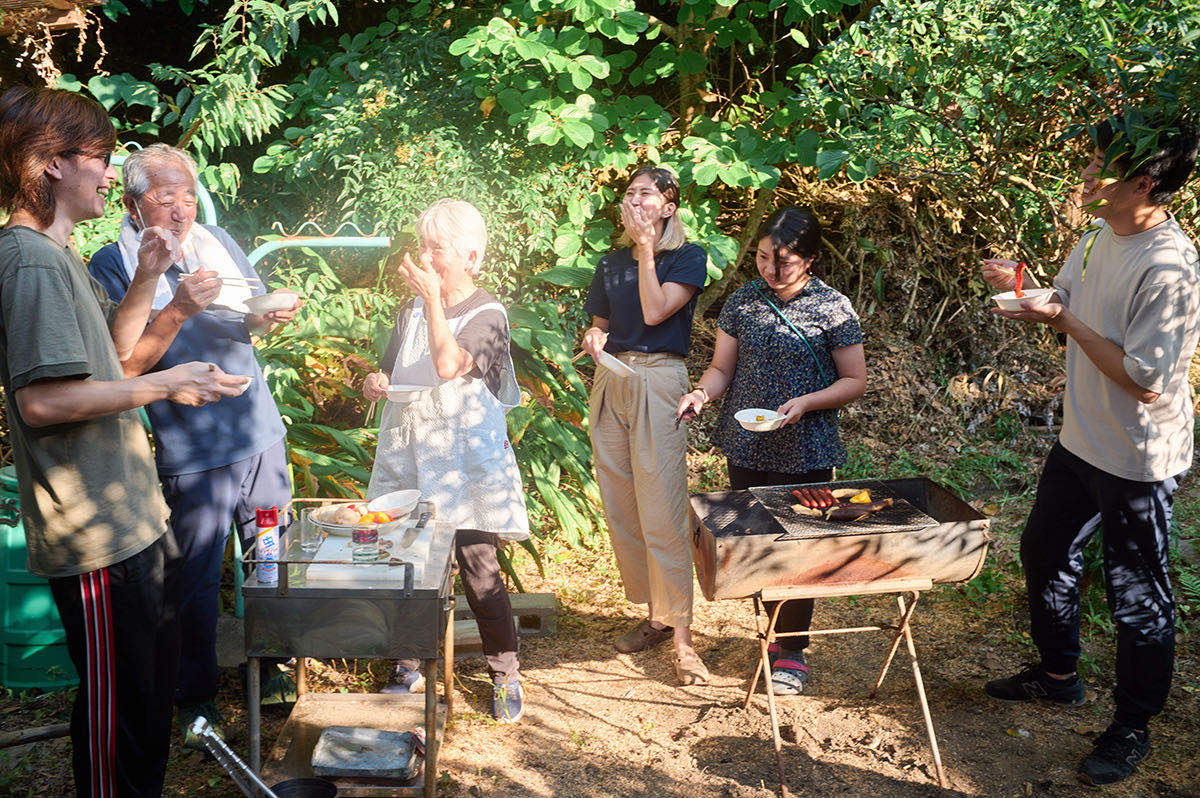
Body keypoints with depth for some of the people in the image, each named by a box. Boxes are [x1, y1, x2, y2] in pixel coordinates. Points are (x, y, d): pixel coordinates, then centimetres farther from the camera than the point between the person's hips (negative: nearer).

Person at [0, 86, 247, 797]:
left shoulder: (58, 254, 14)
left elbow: (114, 348, 23)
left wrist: (147, 280, 9)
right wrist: (165, 384, -19)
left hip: (128, 514, 11)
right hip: (95, 532, -11)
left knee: (157, 670, 22)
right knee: (118, 697, 2)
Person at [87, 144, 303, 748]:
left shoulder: (216, 240, 8)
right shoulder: (112, 266, -8)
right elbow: (125, 361, -17)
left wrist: (273, 314, -5)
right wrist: (178, 308, -28)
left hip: (260, 431, 6)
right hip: (193, 448, -5)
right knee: (197, 576, 3)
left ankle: (269, 669, 35)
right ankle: (196, 698, 21)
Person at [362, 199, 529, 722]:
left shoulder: (487, 314, -6)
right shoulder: (411, 311, 13)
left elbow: (448, 365, -24)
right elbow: (390, 373, 22)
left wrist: (433, 298, -21)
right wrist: (377, 384, -1)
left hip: (465, 459, -5)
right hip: (407, 455, 6)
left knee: (478, 570, -4)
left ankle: (505, 678, 12)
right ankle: (410, 668, 25)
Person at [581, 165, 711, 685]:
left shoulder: (688, 258, 1)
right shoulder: (611, 263, 15)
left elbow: (655, 311, -13)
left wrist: (646, 248, -8)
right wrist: (594, 338, -1)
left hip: (658, 379, -6)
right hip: (610, 382, 6)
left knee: (662, 515, -10)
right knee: (620, 510, 7)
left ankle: (682, 637, -5)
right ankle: (654, 616, 20)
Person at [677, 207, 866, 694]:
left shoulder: (833, 309, -6)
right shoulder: (742, 302, 3)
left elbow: (855, 381, -3)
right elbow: (722, 368, 8)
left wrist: (805, 403, -18)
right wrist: (703, 392, -14)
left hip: (805, 454, -3)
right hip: (746, 448, 3)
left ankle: (792, 650, 19)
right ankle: (776, 631, 29)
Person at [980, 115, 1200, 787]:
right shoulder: (1100, 237, 1)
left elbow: (1145, 378, -29)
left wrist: (1064, 321, -24)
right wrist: (1023, 289, -4)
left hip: (1139, 460, -9)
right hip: (1082, 441, 9)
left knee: (1137, 595, 7)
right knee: (1046, 553, 23)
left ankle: (1132, 728, 27)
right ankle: (1058, 675, 45)